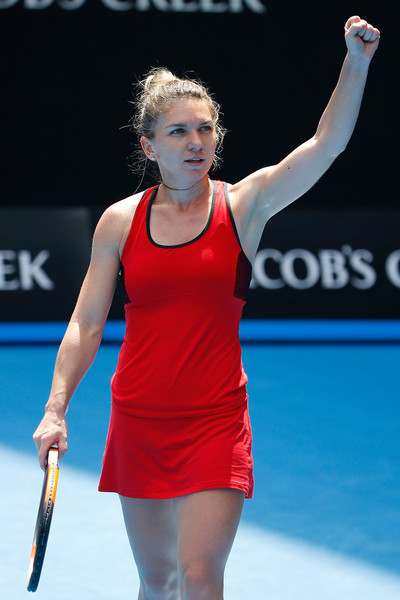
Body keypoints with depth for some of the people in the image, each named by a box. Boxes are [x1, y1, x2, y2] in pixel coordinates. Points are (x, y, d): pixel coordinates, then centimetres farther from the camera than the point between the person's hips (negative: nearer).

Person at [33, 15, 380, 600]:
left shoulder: (242, 205, -3)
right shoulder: (120, 221, 1)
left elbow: (328, 142, -14)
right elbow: (86, 325, 4)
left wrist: (356, 62, -26)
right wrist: (55, 409, -4)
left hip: (216, 420, -2)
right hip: (138, 421, 2)